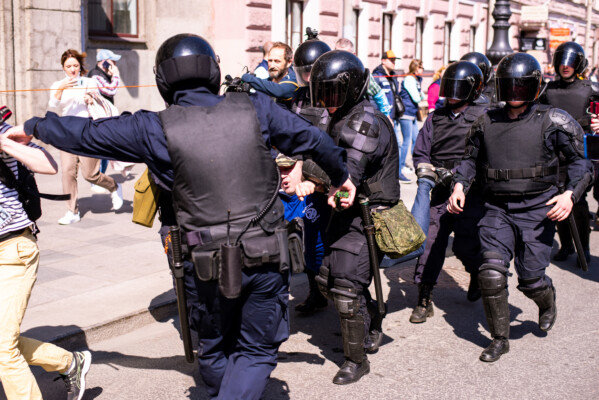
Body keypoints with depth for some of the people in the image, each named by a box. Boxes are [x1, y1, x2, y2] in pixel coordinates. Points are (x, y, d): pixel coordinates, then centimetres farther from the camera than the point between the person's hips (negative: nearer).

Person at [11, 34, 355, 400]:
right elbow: (313, 139, 8)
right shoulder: (253, 108, -3)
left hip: (206, 266, 0)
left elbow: (86, 134, 3)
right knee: (258, 351, 14)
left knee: (216, 351, 24)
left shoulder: (157, 129, -8)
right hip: (265, 259, 1)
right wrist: (341, 177, 27)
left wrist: (32, 128, 22)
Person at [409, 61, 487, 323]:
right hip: (440, 193, 3)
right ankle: (424, 300, 6)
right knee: (430, 242, -3)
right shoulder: (436, 117, 11)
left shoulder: (482, 118, 0)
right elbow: (421, 152, 14)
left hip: (470, 193, -3)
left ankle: (477, 274, 34)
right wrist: (426, 175, -4)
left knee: (465, 246, -1)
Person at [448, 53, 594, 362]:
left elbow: (580, 160, 2)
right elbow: (471, 158, 20)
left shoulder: (552, 122, -4)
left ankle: (547, 301, 39)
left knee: (530, 279, 0)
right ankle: (500, 338, 9)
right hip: (497, 210, 2)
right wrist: (460, 185, 2)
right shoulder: (486, 123, 6)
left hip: (537, 210, -2)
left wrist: (571, 193, -14)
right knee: (491, 273, -11)